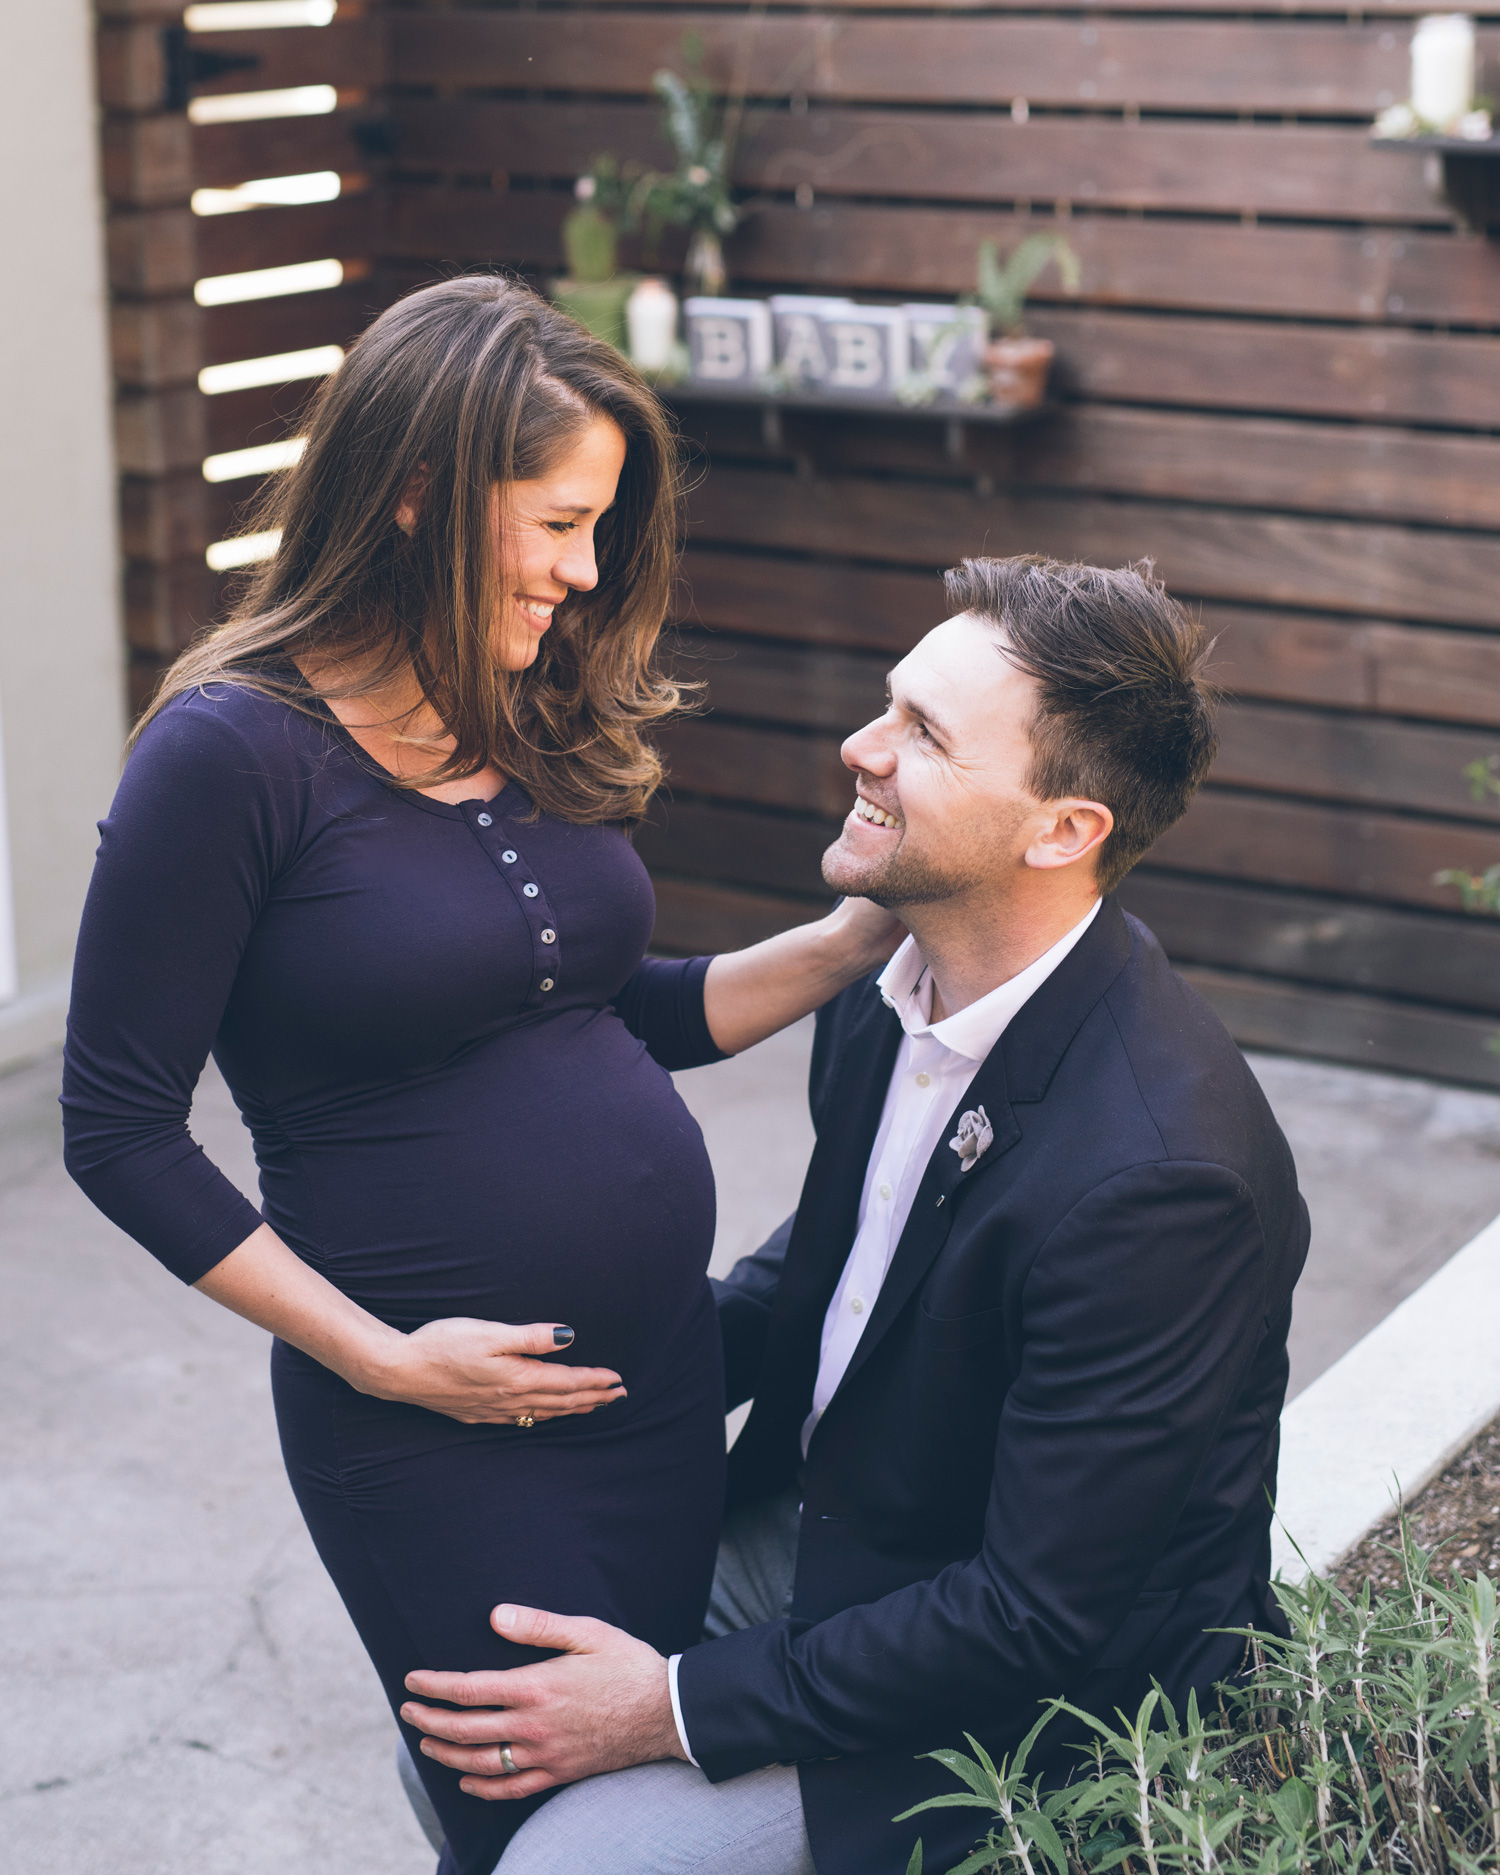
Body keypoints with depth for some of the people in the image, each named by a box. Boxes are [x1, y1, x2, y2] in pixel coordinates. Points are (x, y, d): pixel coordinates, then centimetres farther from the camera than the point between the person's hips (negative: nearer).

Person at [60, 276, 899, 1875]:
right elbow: (120, 1130, -12)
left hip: (663, 1373, 7)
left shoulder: (533, 723, 6)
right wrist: (379, 1358, -15)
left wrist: (865, 930, 3)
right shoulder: (232, 752, -15)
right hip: (440, 1433, -6)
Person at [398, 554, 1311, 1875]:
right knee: (453, 1738, 6)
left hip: (1034, 1702, -8)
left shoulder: (1155, 1175, -33)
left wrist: (678, 1708, -21)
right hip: (824, 1524, 8)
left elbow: (1040, 1620, -26)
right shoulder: (896, 982, -6)